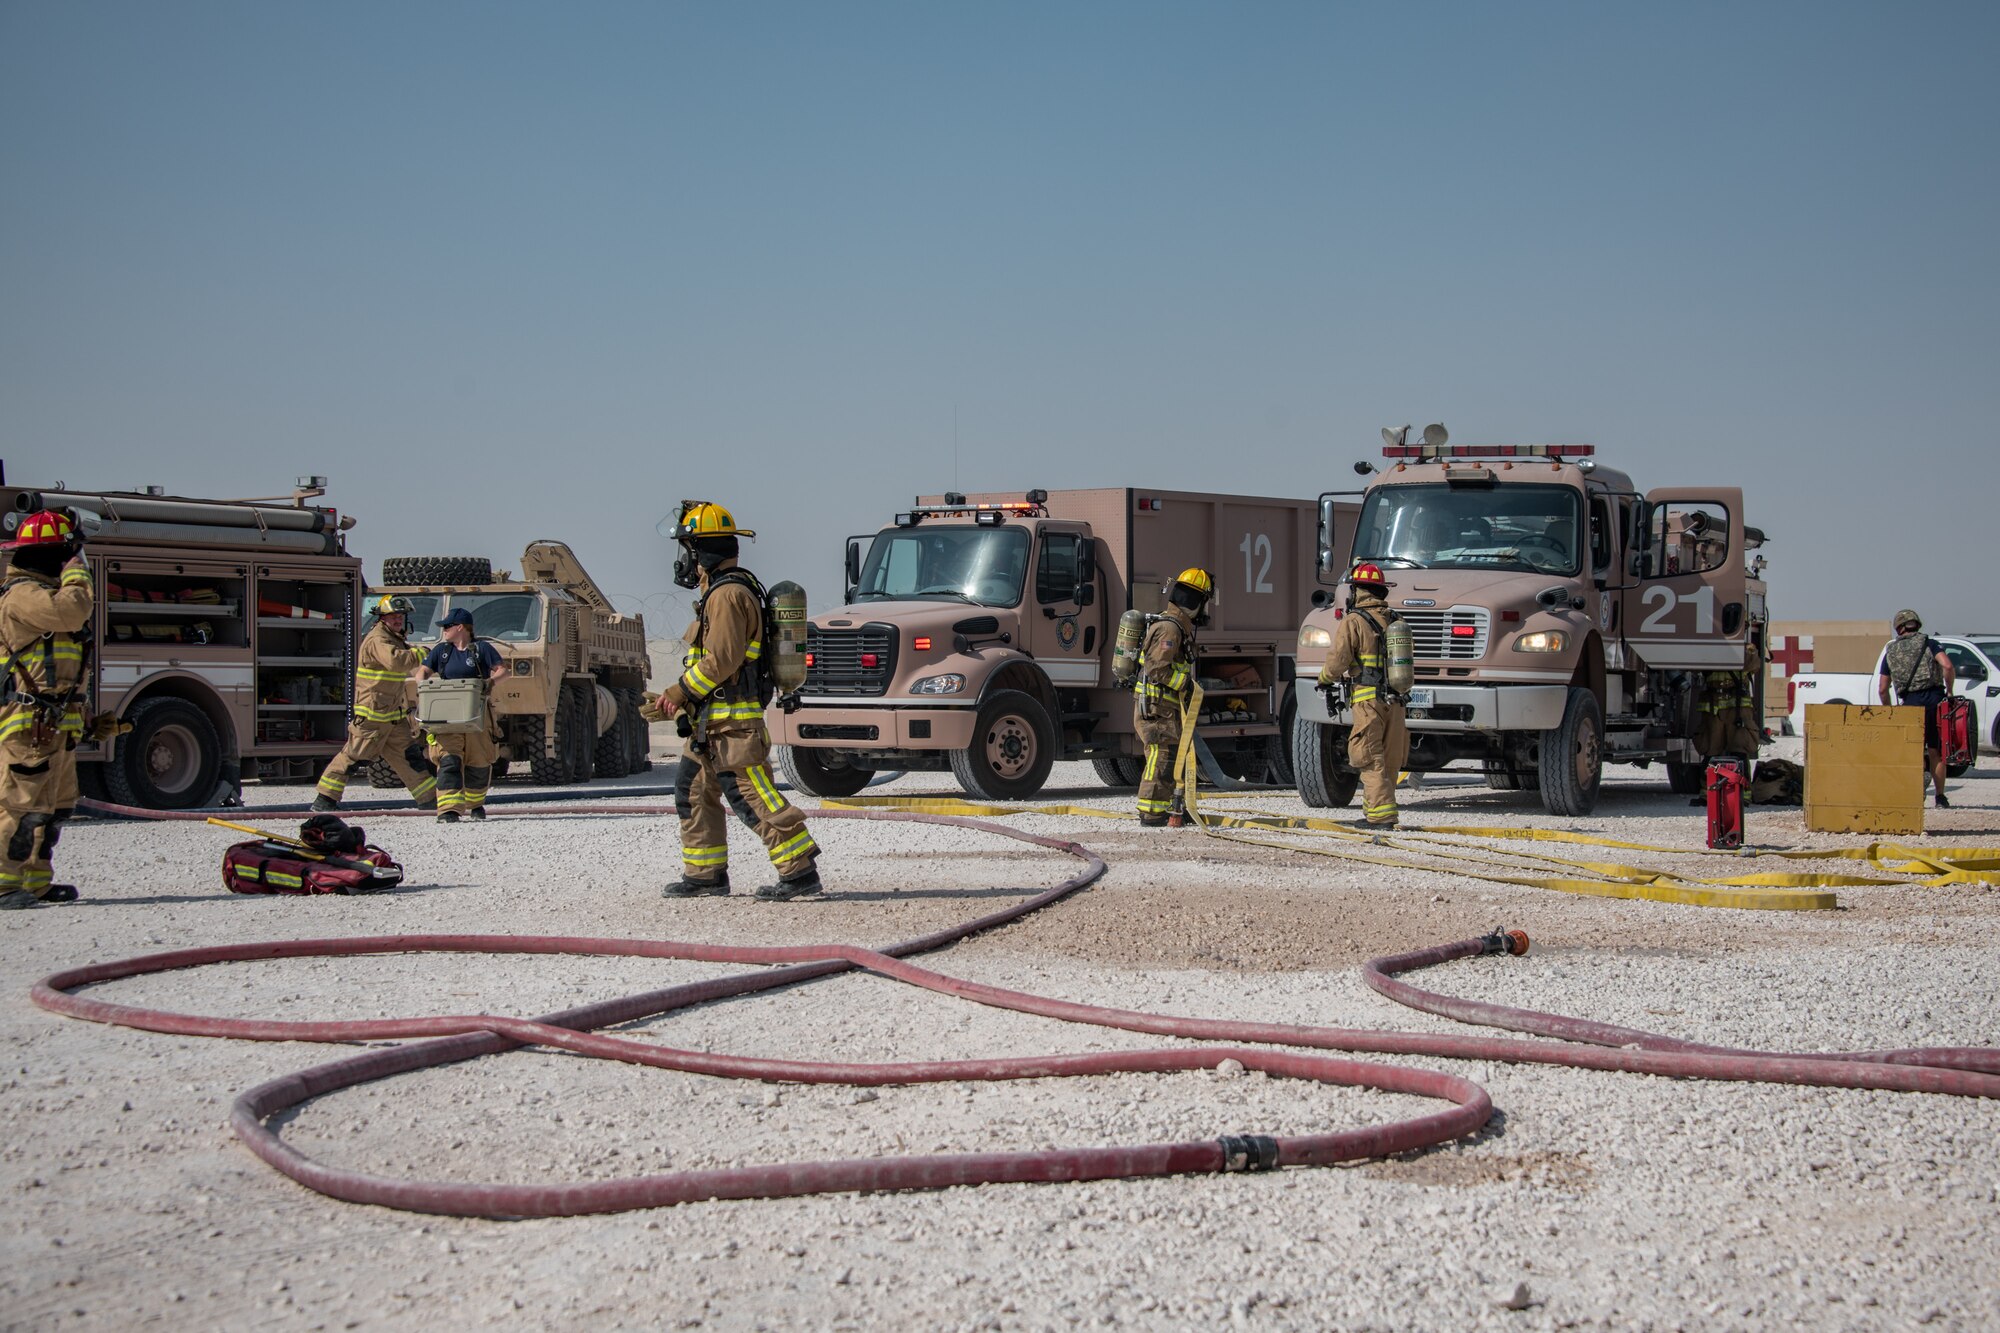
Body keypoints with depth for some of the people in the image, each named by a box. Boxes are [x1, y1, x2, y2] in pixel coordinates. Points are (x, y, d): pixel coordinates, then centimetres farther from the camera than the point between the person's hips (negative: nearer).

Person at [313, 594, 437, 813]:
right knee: (354, 755, -6)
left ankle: (430, 799, 11)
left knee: (409, 755, 8)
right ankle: (324, 799, 1)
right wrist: (421, 654, -28)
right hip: (372, 713, -9)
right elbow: (395, 661, -35)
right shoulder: (377, 640, -16)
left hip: (394, 715, 9)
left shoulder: (396, 640, 16)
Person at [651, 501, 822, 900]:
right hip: (712, 720, 11)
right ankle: (705, 874, 21)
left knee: (754, 797, -10)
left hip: (732, 722, -11)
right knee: (693, 792, 15)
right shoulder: (720, 592, 18)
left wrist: (678, 693, -14)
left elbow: (721, 660, -23)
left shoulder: (727, 594, -16)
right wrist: (675, 703, 17)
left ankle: (800, 871, -9)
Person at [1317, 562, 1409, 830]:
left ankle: (1382, 814, -10)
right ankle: (1373, 809, 21)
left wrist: (1324, 679, 10)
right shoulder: (1393, 620, 12)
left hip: (1368, 700, -6)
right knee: (1388, 761, 12)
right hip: (1395, 701, 6)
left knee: (1371, 761, -4)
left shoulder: (1352, 622, -8)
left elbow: (1337, 662, -11)